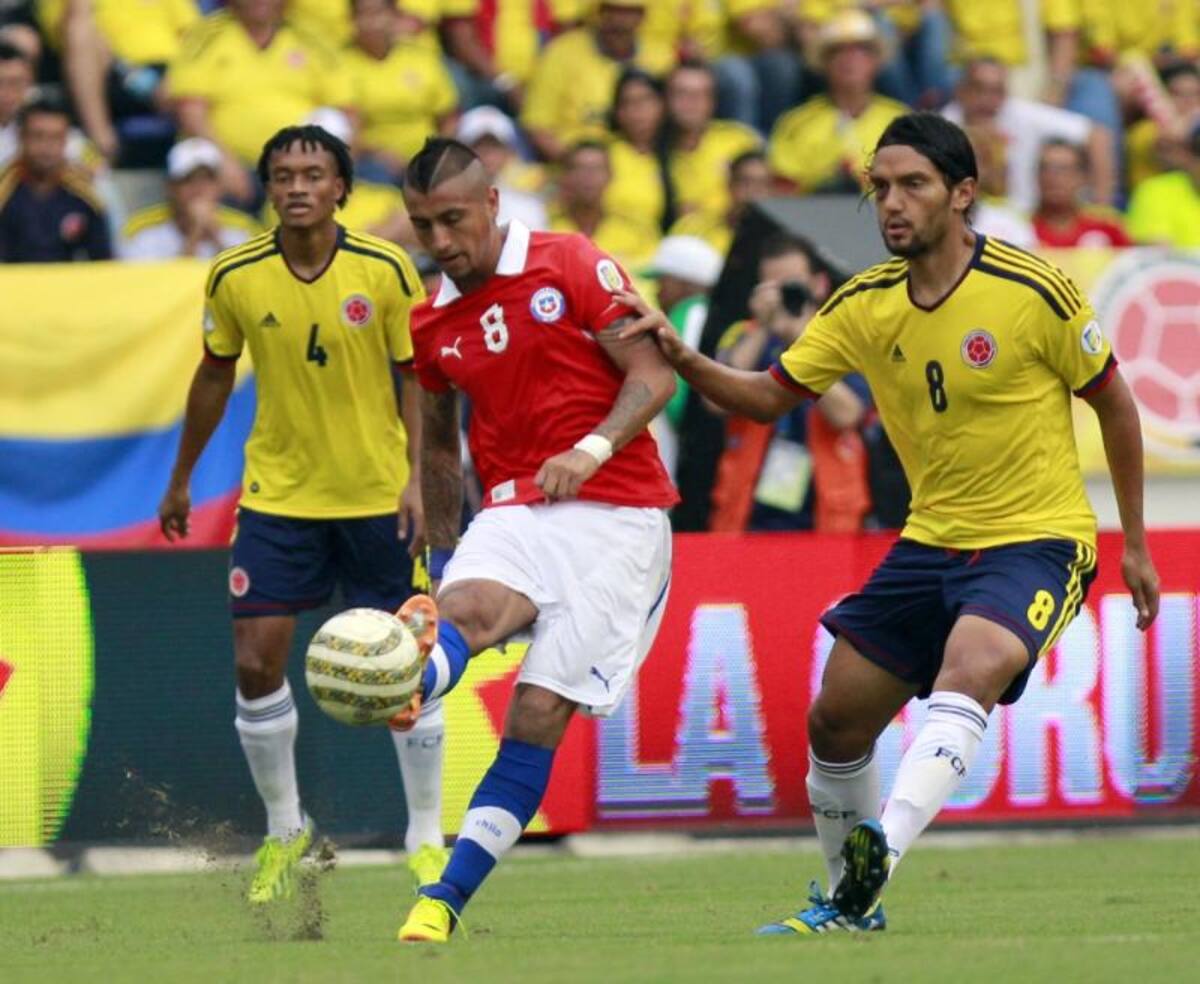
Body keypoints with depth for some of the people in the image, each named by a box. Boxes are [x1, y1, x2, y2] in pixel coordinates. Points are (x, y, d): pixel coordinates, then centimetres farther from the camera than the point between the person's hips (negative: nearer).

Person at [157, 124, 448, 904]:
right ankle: (285, 831, 13)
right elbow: (215, 377, 10)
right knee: (256, 662, -6)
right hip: (277, 495, 1)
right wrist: (181, 480, 17)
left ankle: (427, 837, 15)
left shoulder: (386, 271, -10)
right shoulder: (235, 278, -5)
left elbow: (417, 375, -3)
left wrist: (417, 478, -13)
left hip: (378, 496, -1)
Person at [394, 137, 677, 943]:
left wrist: (594, 448, -21)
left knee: (539, 715, -12)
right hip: (514, 513, 4)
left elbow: (653, 374, -6)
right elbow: (439, 442, 26)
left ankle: (446, 898, -10)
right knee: (468, 607, -32)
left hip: (615, 514, -4)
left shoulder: (572, 266, -3)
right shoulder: (433, 324, 13)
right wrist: (443, 546, 24)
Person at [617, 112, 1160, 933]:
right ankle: (849, 904, 27)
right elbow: (769, 396, 2)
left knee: (965, 675, -34)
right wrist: (681, 357, -17)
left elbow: (1114, 403, -1)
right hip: (932, 541, 6)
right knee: (836, 720, 5)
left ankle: (884, 851, -51)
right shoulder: (863, 305, 0)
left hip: (1038, 541, -6)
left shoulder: (1035, 293, -13)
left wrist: (1136, 545, 3)